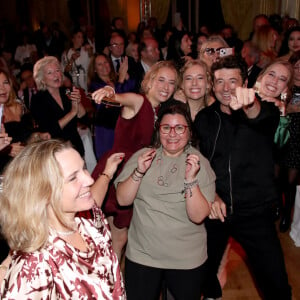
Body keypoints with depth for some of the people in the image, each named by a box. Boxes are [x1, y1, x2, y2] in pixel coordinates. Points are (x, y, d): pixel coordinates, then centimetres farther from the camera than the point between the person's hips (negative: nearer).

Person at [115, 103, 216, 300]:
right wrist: (139, 172, -20)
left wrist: (190, 178, -28)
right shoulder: (143, 156, -2)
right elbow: (123, 200, -6)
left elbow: (198, 216, -15)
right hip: (141, 255, 1)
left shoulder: (200, 163, -8)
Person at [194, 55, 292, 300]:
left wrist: (249, 104, -54)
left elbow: (262, 115, -30)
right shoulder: (205, 118, 4)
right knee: (204, 273, 16)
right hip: (214, 210, 3)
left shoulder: (267, 114, -5)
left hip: (255, 213, -2)